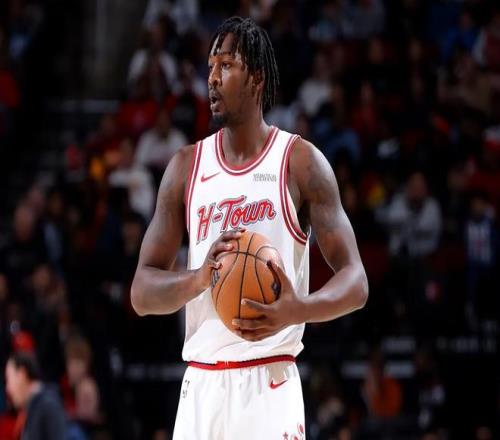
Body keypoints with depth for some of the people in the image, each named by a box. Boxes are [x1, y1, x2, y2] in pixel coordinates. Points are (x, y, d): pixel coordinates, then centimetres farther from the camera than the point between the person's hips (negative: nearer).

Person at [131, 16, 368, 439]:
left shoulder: (300, 162, 0)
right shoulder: (186, 167, 10)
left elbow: (355, 282, -4)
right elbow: (142, 293, 6)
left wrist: (299, 309, -24)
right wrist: (199, 278, -15)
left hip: (269, 385, -4)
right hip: (200, 386, 4)